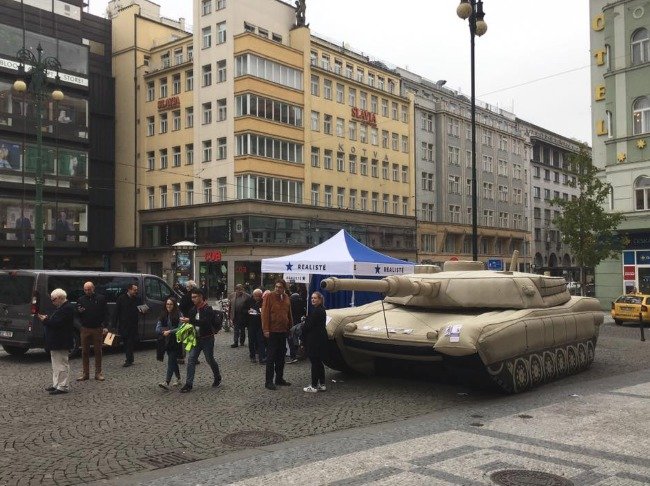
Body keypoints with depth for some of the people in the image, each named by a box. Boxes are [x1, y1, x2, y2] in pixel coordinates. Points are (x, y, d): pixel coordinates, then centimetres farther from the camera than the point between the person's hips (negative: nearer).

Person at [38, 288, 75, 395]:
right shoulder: (60, 307, 16)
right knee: (56, 365, 16)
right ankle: (56, 385, 23)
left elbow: (57, 323, -24)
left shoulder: (67, 308, -18)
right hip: (55, 342, 11)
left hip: (61, 343, -11)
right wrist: (46, 319, 2)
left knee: (62, 364, -5)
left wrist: (45, 320, -14)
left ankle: (63, 387, -1)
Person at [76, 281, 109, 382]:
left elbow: (106, 313, 1)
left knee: (98, 351, 4)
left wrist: (105, 326, -7)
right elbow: (76, 315, 11)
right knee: (84, 352, 5)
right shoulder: (81, 300, 7)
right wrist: (79, 311, -13)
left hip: (97, 329, -2)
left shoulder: (101, 298, 2)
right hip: (85, 329, 2)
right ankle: (85, 373, 12)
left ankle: (98, 373, 11)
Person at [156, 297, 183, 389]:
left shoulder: (178, 315, -8)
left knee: (171, 361, -12)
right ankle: (178, 379, 29)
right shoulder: (163, 315, 8)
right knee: (173, 361, 15)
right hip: (166, 342, 6)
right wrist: (165, 331, -16)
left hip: (176, 342, -6)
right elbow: (157, 329, 3)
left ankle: (167, 383, -18)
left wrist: (169, 332, -21)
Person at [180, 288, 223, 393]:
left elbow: (204, 322, -32)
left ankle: (217, 378, 31)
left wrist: (189, 320, -36)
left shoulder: (208, 309, -17)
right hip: (196, 339, 6)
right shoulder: (193, 309, 7)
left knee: (210, 360, 7)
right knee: (191, 360, -3)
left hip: (207, 339, -6)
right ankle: (189, 384, -1)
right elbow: (192, 322, 20)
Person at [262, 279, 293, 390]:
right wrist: (266, 329, -17)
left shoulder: (286, 298, 10)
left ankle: (279, 378, 24)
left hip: (283, 331, 6)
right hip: (272, 331, -6)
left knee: (281, 356, 13)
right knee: (271, 356, -3)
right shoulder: (269, 296, -9)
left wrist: (290, 327, 13)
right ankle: (269, 381, 1)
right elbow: (265, 313, -12)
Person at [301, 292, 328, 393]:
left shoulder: (316, 311, -18)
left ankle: (314, 386, 2)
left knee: (315, 362, -4)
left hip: (315, 340, -10)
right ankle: (322, 384, 22)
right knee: (319, 362, 15)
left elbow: (309, 326, -17)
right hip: (321, 338, 10)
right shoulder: (321, 310, 13)